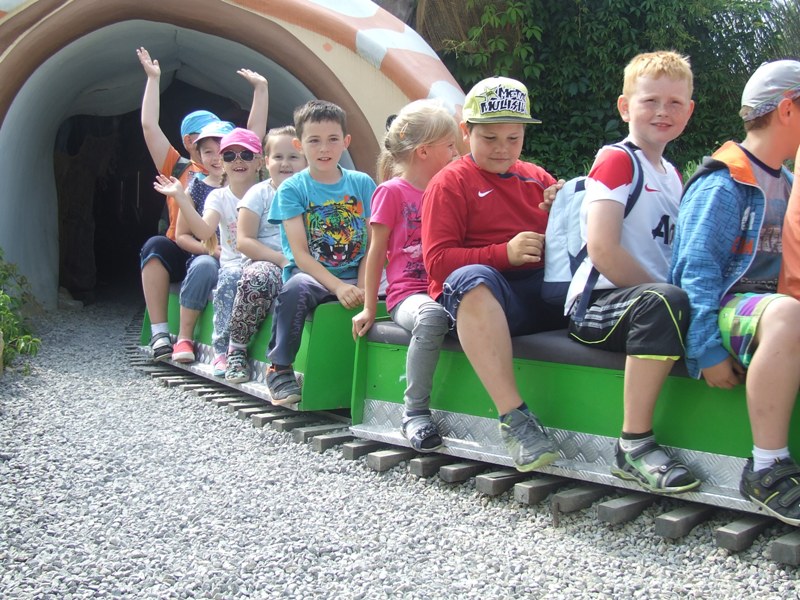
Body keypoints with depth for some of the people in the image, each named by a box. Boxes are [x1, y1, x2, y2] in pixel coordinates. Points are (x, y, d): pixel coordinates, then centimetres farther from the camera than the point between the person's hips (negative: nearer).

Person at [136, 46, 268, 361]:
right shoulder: (177, 168, 14)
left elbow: (257, 129, 20)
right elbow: (150, 126, 10)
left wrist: (260, 87, 21)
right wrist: (153, 78, 12)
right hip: (181, 255, 0)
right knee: (155, 245, -32)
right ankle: (159, 333, -32)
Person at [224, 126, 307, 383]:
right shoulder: (259, 193, 7)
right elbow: (244, 241, -2)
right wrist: (280, 258, -13)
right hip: (264, 262, -2)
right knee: (257, 278, -38)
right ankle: (236, 349, -16)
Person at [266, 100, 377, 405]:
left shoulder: (362, 184, 9)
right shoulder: (292, 189, 2)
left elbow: (372, 245, 6)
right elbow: (300, 254, -7)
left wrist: (362, 287, -13)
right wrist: (338, 286, -21)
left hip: (354, 279, 2)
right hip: (311, 275, -1)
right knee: (295, 288, -35)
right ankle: (279, 369, -16)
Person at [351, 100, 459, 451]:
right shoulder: (392, 191, 3)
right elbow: (376, 252, 2)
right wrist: (369, 308, 1)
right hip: (408, 292, -5)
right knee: (431, 317, -39)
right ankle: (415, 413, -25)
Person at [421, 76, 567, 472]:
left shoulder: (537, 178, 23)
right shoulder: (451, 183, 7)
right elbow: (437, 261, -4)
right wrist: (504, 254, -16)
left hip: (545, 290, 5)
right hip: (482, 299, -5)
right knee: (471, 279, -40)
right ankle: (513, 417, -43)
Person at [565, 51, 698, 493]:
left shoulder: (672, 175, 21)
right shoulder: (616, 161, -5)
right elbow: (602, 249, -17)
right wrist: (661, 292, -14)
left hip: (650, 298, 8)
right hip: (597, 305, -8)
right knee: (665, 302, -36)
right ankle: (634, 444, -29)